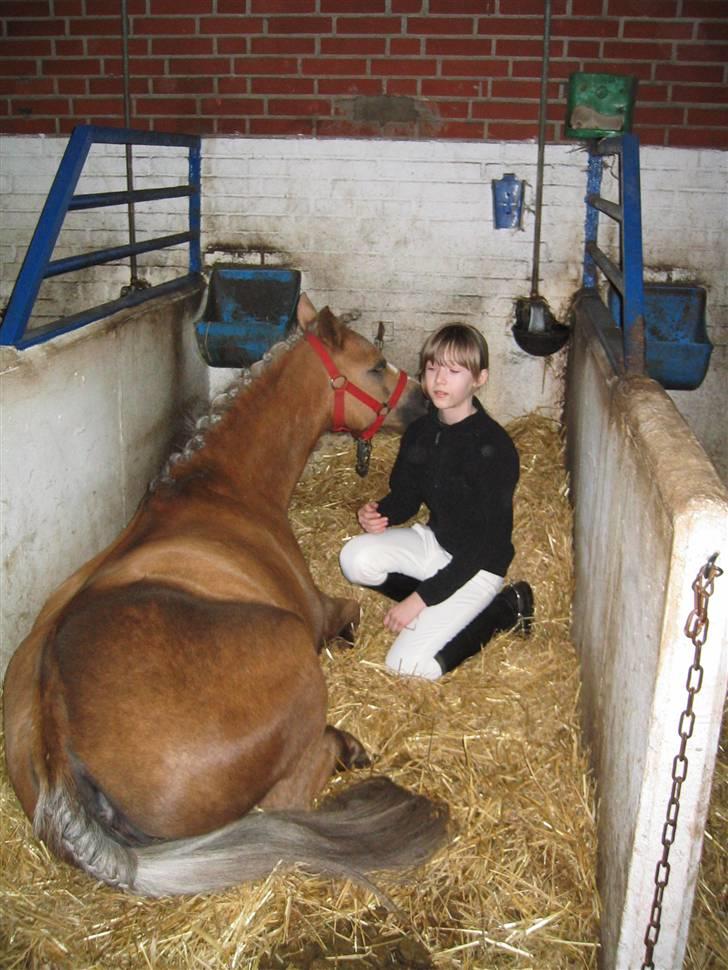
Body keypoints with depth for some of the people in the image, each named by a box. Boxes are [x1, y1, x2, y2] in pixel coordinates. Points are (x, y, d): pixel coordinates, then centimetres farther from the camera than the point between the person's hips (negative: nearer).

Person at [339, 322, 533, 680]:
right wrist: (379, 514, -17)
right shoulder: (420, 432, -2)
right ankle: (439, 609, 1)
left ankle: (505, 608, 3)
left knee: (407, 665, -16)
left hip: (477, 565, -6)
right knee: (356, 558, -21)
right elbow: (406, 496, 9)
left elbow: (485, 543, -23)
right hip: (434, 540, 6)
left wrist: (421, 597, -23)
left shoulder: (495, 447, -24)